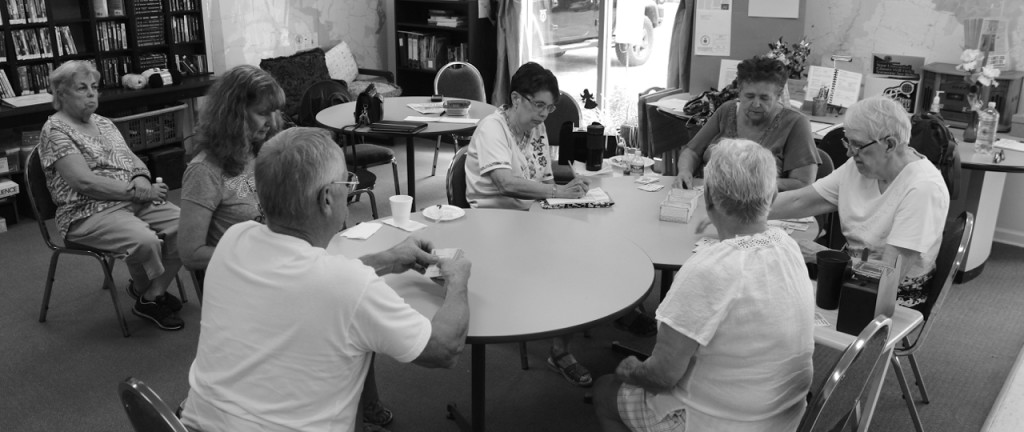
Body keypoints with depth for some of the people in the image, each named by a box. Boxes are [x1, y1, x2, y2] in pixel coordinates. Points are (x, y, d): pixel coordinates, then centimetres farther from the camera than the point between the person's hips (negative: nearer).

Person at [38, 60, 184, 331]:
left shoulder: (104, 123, 18)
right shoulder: (55, 130, -6)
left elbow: (133, 161, 17)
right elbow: (85, 182, -17)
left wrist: (142, 179, -8)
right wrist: (138, 191, -18)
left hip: (132, 202, 7)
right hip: (88, 213, -7)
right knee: (145, 240, -33)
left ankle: (154, 293, -4)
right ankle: (144, 293, -1)